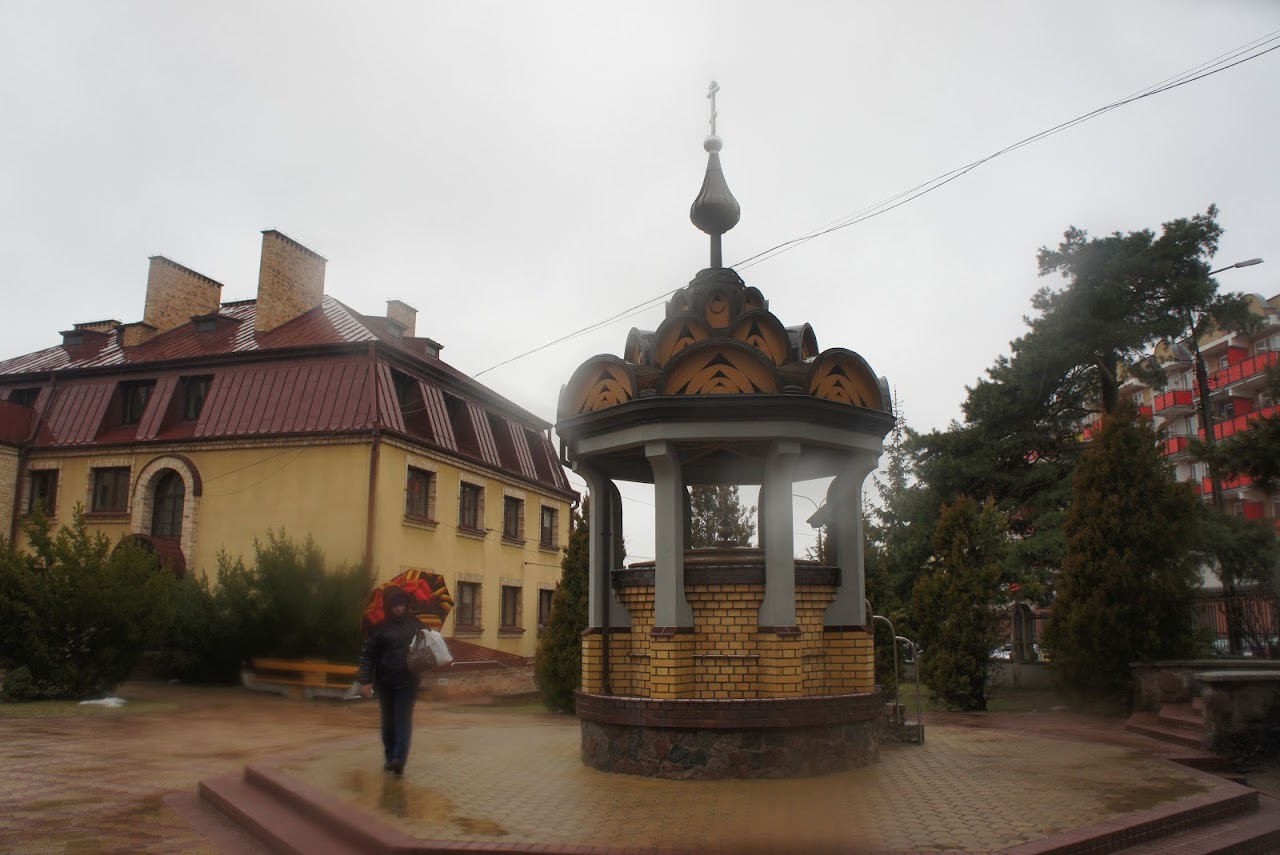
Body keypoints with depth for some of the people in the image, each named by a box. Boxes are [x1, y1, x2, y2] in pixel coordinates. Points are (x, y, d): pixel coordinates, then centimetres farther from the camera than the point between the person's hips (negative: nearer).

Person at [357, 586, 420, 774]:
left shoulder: (414, 625, 4)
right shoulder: (380, 628, 0)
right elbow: (367, 654, -1)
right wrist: (365, 681, -8)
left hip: (408, 681, -1)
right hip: (385, 681, 1)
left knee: (404, 719, -9)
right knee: (388, 721, 10)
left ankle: (399, 759, -13)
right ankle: (390, 757, 22)